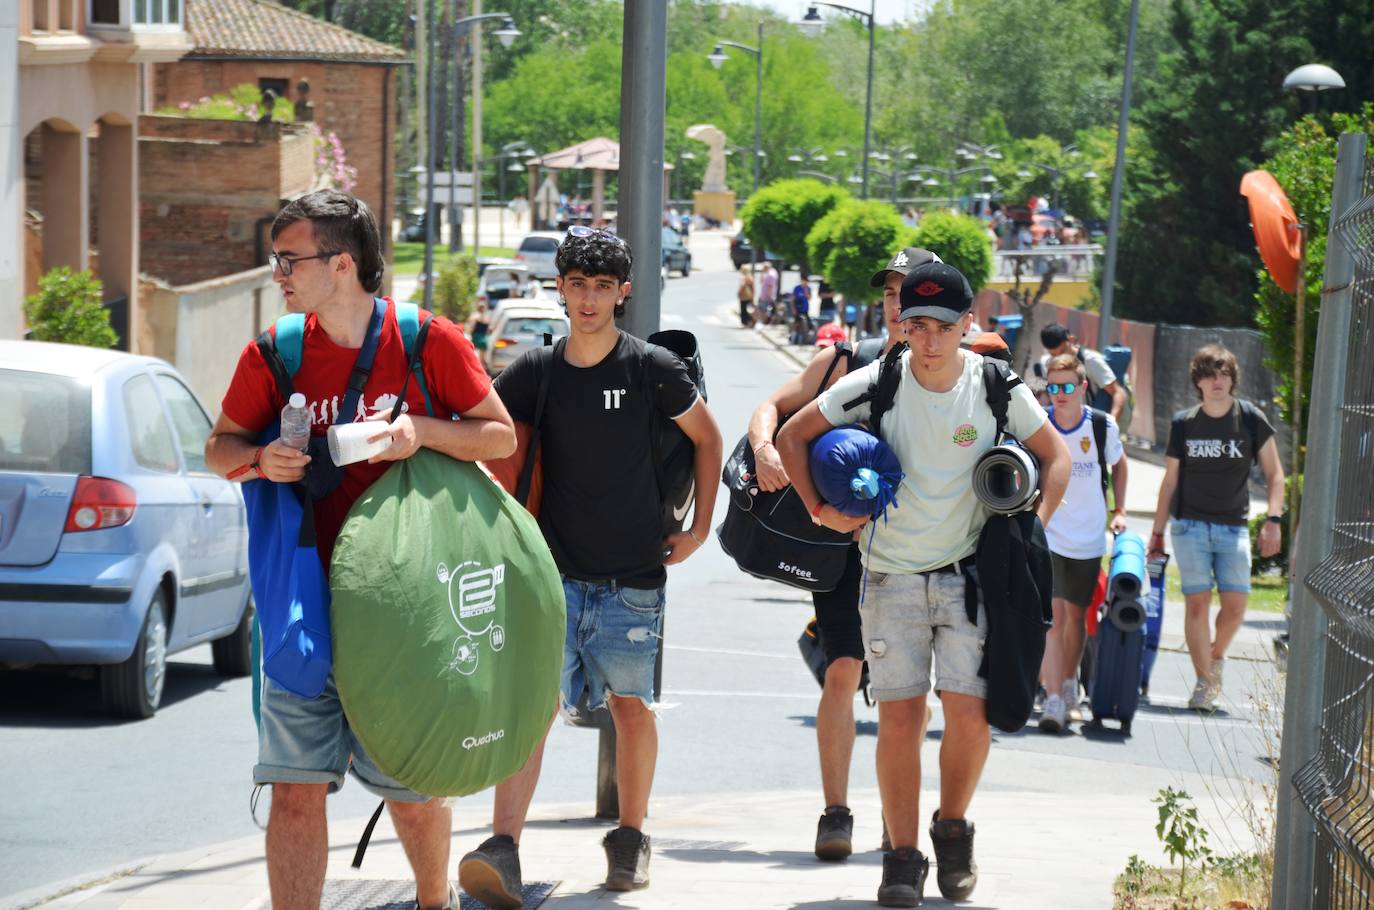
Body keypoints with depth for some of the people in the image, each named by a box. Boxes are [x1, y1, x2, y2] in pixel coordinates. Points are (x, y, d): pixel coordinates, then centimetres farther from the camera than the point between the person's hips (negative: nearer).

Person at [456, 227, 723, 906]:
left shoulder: (652, 368, -2)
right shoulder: (535, 372, 1)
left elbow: (707, 438, 11)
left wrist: (699, 529, 9)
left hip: (633, 576, 0)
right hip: (554, 569, 0)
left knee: (631, 706, 8)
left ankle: (630, 838, 28)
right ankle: (503, 852, -23)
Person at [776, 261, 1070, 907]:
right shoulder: (875, 385, -8)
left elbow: (1055, 456, 9)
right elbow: (793, 435, 4)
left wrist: (1032, 531, -2)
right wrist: (819, 509, -5)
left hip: (968, 574, 0)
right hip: (892, 577, 0)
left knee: (969, 714, -9)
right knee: (898, 718, -4)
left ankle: (952, 829, 17)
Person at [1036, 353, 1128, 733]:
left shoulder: (1104, 427, -6)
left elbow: (1118, 463, 14)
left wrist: (1119, 511, 11)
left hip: (1089, 539, 2)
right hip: (1046, 536, -2)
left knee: (1075, 615, 12)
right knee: (1052, 615, -14)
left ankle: (1069, 690, 30)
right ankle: (1053, 701, -17)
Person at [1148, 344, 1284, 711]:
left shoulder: (1251, 419, 0)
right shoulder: (1184, 423, 3)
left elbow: (1274, 474, 2)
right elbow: (1170, 481, 9)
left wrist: (1273, 520, -10)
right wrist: (1157, 532, 9)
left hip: (1233, 526, 0)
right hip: (1190, 525, 0)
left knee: (1235, 604, -6)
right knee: (1197, 602, -7)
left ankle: (1216, 657, 23)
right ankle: (1204, 681, 0)